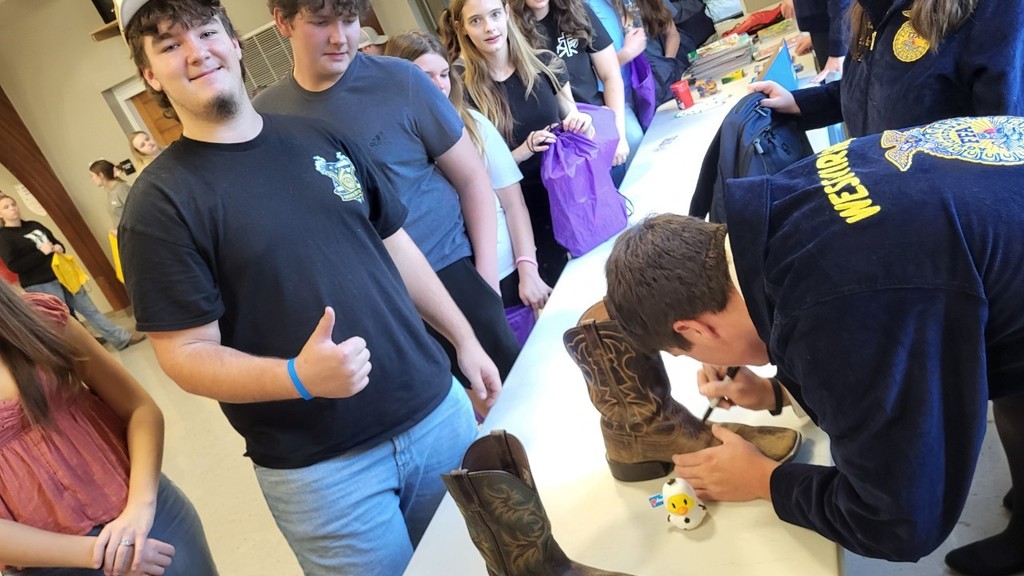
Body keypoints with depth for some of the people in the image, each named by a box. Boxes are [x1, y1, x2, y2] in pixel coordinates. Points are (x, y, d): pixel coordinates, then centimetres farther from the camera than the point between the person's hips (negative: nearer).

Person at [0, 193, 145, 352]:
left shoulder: (33, 225, 13)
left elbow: (55, 241, 23)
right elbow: (14, 266, -16)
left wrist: (59, 247, -1)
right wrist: (41, 252, -19)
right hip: (40, 285, -6)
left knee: (89, 309, 9)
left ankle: (122, 339, 12)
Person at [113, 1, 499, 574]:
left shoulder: (318, 137, 5)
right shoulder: (161, 201, -9)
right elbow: (186, 354, -12)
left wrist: (465, 339, 10)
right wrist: (298, 378, -29)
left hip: (436, 409, 5)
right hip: (319, 467, -4)